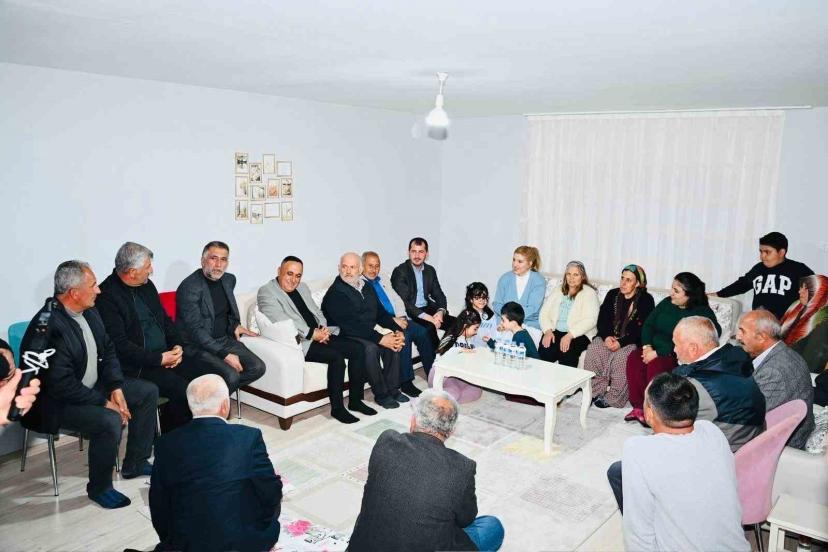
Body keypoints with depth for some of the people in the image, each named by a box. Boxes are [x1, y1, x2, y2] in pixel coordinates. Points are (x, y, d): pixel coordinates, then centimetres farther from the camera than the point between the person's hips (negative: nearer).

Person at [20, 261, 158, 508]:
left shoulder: (89, 312, -1)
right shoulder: (49, 326, -29)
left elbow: (108, 350, 8)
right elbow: (62, 385, -30)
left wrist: (116, 387, -6)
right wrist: (104, 403, -22)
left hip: (93, 386, 10)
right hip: (57, 402, -9)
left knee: (148, 392, 6)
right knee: (109, 421, -31)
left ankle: (135, 464, 18)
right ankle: (99, 488, -5)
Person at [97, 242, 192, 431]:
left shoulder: (146, 285, 12)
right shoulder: (107, 296, -12)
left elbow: (165, 319, 19)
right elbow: (119, 345, -17)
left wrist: (177, 347, 1)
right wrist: (159, 359, -18)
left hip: (166, 355, 8)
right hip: (136, 366, -7)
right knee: (182, 390, -23)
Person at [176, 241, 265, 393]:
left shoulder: (229, 279, 8)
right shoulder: (189, 287, -16)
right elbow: (195, 330, -21)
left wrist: (234, 325, 9)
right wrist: (224, 354, -25)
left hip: (224, 340, 8)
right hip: (196, 346, -7)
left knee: (257, 367, -11)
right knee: (230, 376, -28)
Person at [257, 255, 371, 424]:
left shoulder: (302, 287, 20)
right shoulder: (266, 292, -5)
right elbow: (281, 321, -18)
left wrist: (323, 328, -3)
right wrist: (312, 333, -21)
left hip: (320, 335, 8)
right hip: (299, 342, -8)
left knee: (358, 349, -6)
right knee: (336, 357, -27)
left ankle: (355, 400, 4)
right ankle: (337, 408, -13)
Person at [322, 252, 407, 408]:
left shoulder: (367, 287, 13)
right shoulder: (335, 293, -13)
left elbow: (381, 313, 14)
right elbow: (348, 325, -22)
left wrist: (398, 330, -6)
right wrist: (380, 338, -26)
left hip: (368, 333, 7)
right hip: (346, 337, -7)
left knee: (393, 342, -17)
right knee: (371, 348, -32)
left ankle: (392, 389, -5)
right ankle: (381, 394, -16)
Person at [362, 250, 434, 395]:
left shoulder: (382, 282, 24)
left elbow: (398, 300, 21)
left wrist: (400, 317, -1)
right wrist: (392, 320, -18)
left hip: (396, 319, 7)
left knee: (422, 331, -16)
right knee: (404, 335, -30)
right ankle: (406, 383, -22)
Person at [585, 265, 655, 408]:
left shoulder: (646, 300, -3)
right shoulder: (612, 294, 11)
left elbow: (643, 328, -10)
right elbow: (602, 319, 6)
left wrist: (621, 342, -21)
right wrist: (606, 336, -15)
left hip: (631, 341, -4)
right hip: (608, 337, 4)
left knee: (621, 356, -33)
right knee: (593, 350, -25)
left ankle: (613, 398, -20)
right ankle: (596, 390, -16)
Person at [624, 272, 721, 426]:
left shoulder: (702, 313, -11)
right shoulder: (667, 303, 10)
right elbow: (648, 324, 9)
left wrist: (658, 353, -22)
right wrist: (647, 346, -8)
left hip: (678, 356, -6)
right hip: (654, 350, 6)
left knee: (655, 365, -33)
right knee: (633, 358, -23)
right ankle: (638, 406, -18)